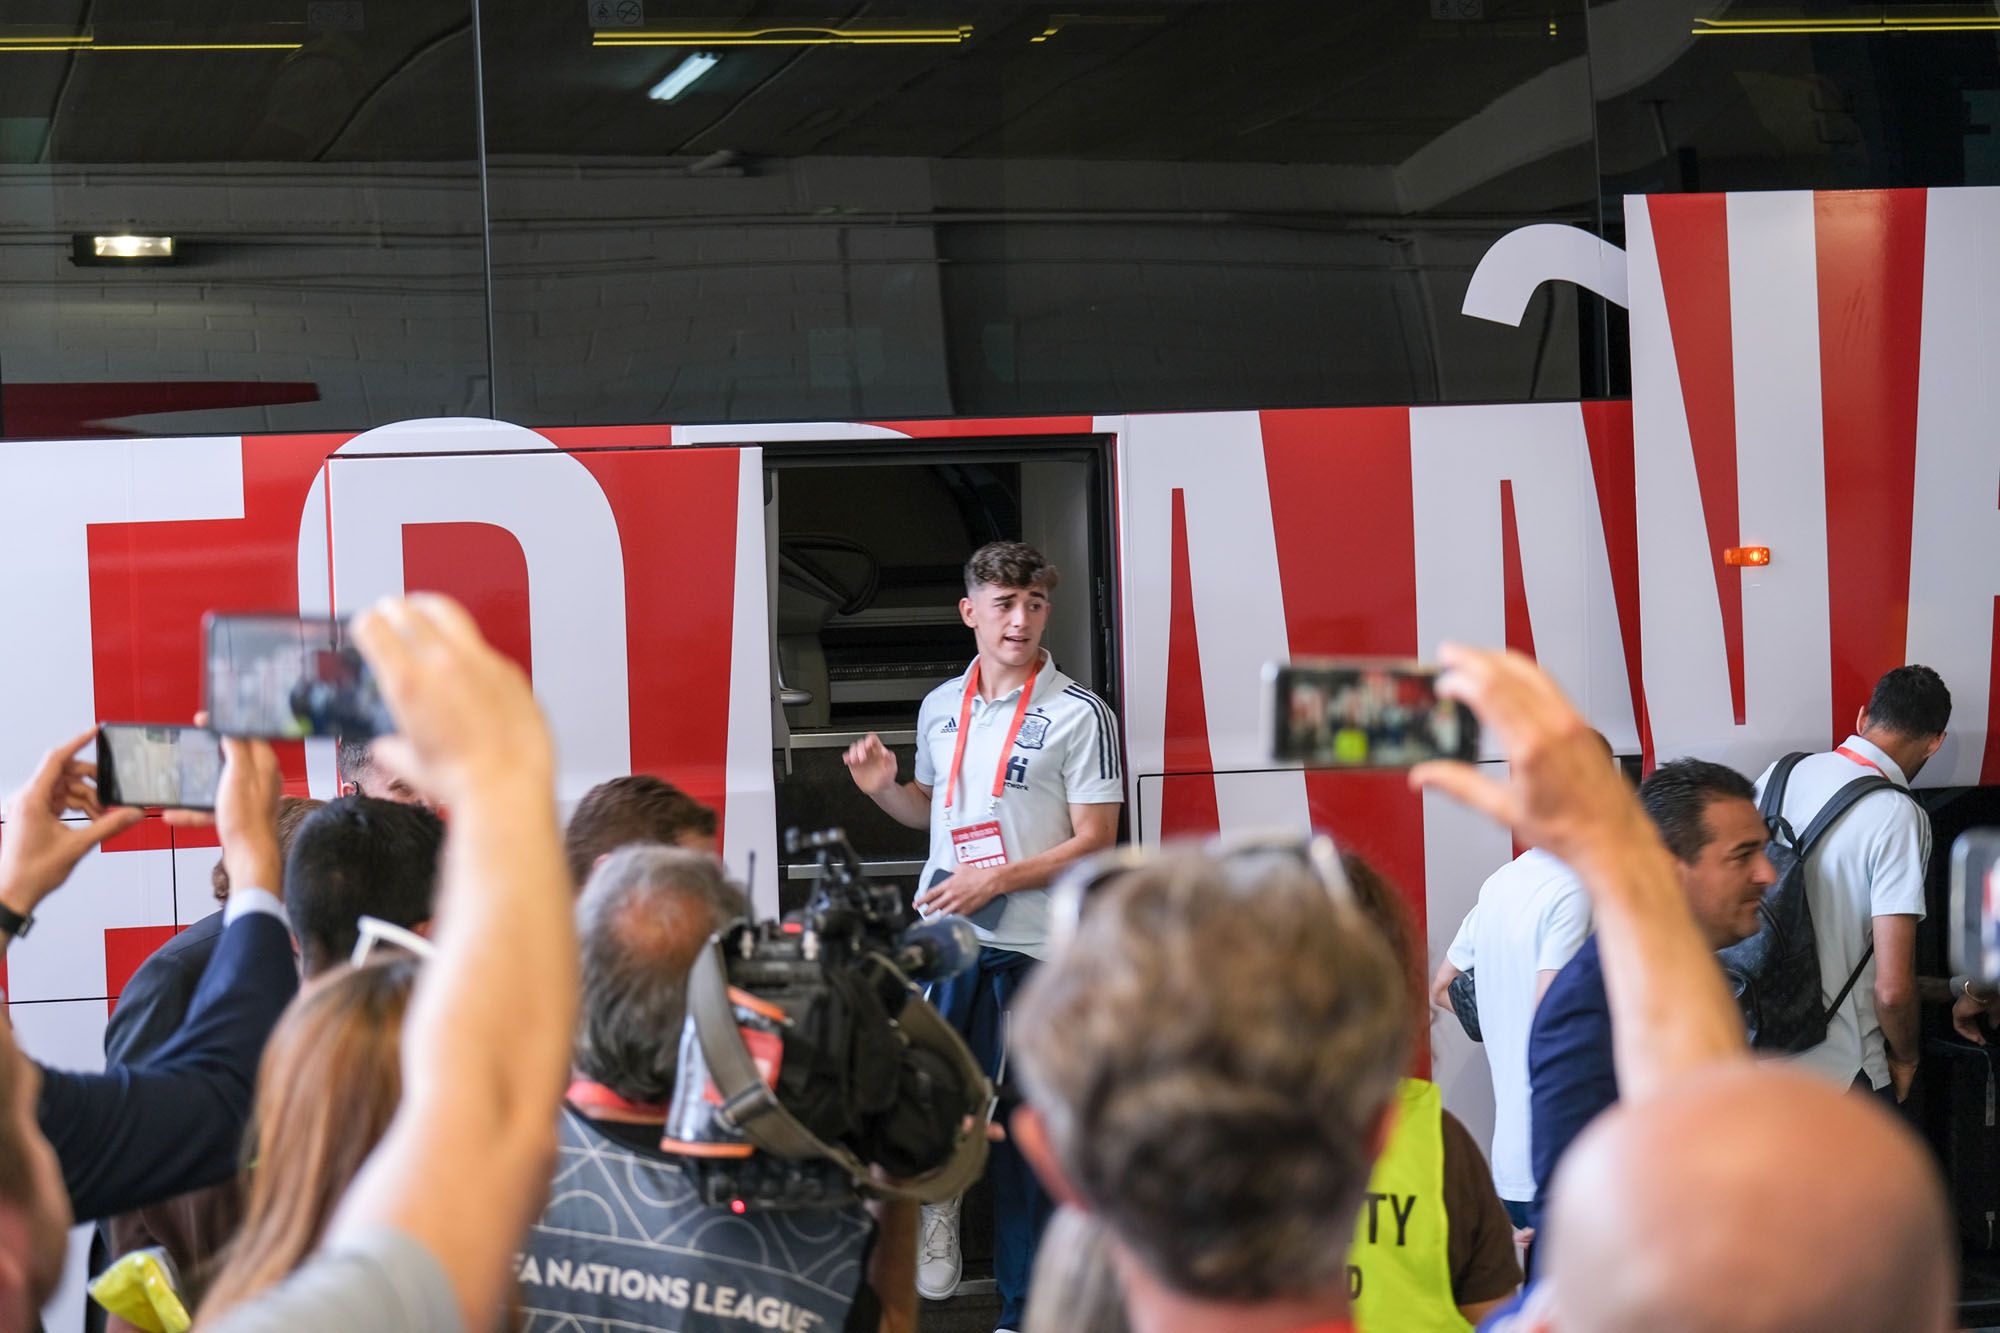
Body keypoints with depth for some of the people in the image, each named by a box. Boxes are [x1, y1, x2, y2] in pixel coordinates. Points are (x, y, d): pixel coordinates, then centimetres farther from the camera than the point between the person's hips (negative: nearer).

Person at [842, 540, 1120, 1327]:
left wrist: (995, 879, -17)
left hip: (1031, 949, -4)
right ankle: (936, 1202, 22)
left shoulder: (1079, 716, -5)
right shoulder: (940, 707, 10)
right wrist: (884, 788, 2)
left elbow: (1094, 842, -8)